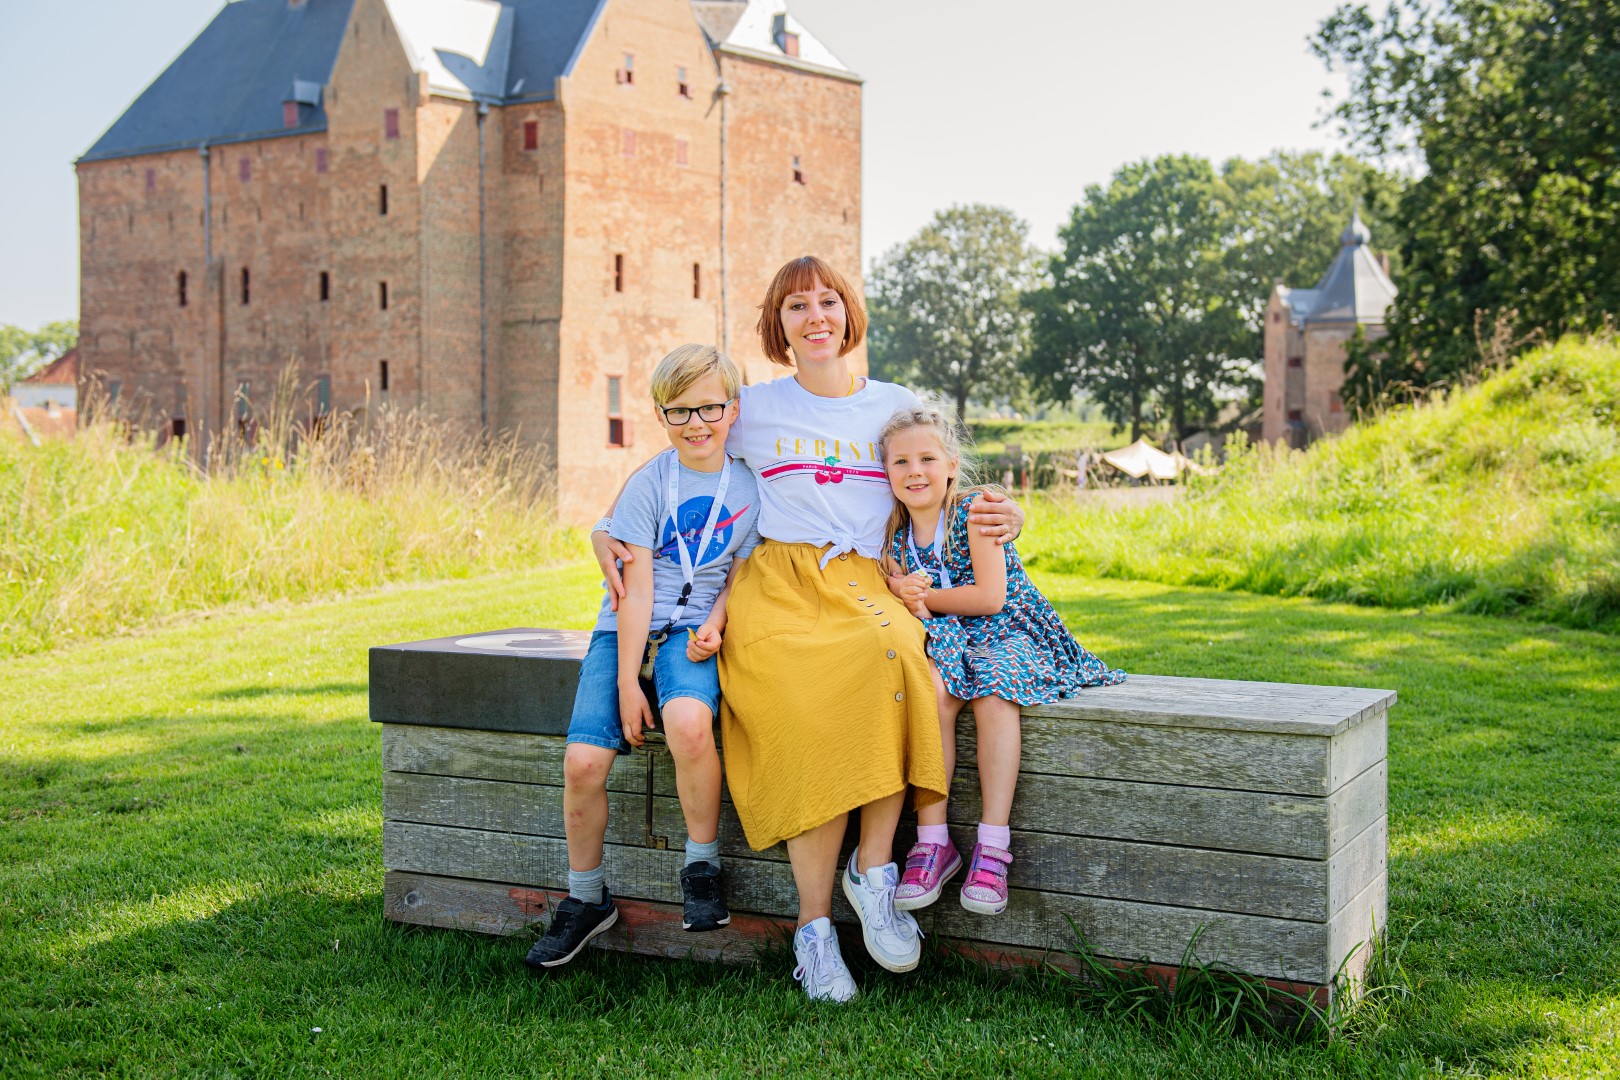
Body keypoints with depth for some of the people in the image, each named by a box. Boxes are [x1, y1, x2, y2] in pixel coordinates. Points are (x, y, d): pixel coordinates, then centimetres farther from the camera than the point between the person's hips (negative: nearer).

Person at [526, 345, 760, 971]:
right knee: (583, 761, -17)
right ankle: (586, 899, 9)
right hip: (626, 629, 0)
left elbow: (739, 574, 10)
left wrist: (714, 625, -11)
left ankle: (702, 862, -11)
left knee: (688, 721, -35)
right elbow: (637, 586, -7)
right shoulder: (648, 485, -2)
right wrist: (626, 682, -12)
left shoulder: (750, 489, 4)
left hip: (692, 629, 0)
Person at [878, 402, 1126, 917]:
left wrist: (923, 597, -8)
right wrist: (904, 598, -15)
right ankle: (932, 841, -26)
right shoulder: (893, 534, 6)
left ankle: (993, 845, -33)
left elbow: (990, 597, -16)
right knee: (932, 690, -31)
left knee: (992, 692, -36)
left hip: (1004, 633, -3)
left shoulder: (974, 511, -10)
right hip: (941, 643, 3)